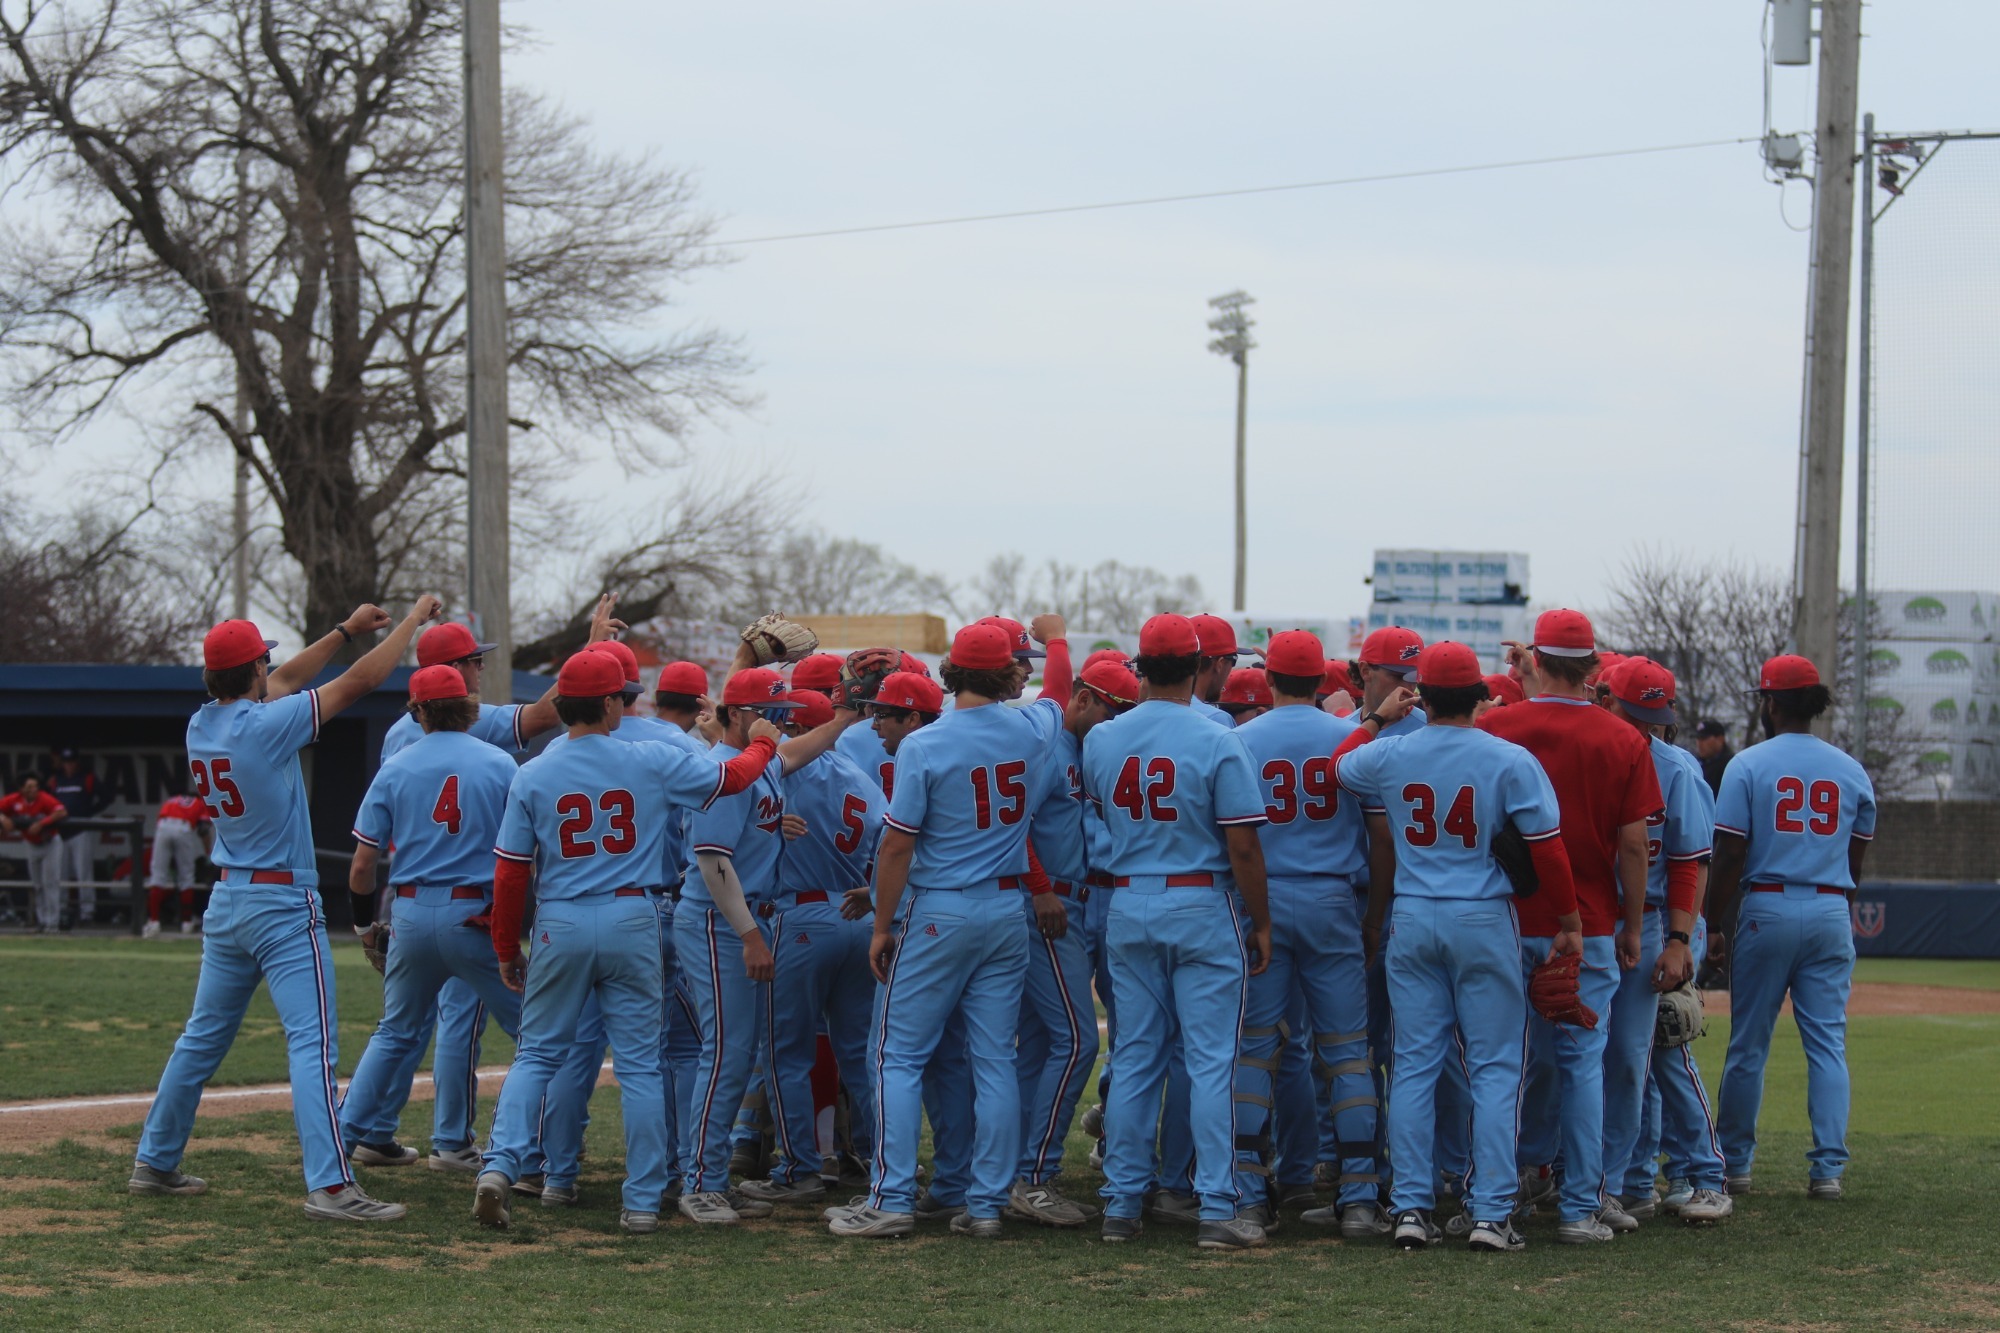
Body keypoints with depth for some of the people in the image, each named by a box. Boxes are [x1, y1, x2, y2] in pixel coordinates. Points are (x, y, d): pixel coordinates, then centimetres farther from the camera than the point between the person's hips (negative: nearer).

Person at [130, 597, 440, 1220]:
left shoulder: (201, 725, 5)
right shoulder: (264, 725, -16)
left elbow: (283, 682, 20)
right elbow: (359, 682, -12)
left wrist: (346, 629, 24)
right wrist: (415, 618, -1)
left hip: (225, 903, 8)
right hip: (283, 908, -8)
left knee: (203, 1039, 18)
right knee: (313, 1043, -11)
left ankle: (155, 1163, 25)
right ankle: (329, 1185, -18)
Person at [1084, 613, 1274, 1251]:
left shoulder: (1099, 740, 1)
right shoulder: (1217, 744, -13)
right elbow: (1242, 846, -13)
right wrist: (1260, 923, -3)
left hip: (1128, 908, 4)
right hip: (1202, 908, -4)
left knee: (1134, 1057, 11)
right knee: (1211, 1060, -1)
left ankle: (1122, 1203, 13)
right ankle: (1217, 1210, -1)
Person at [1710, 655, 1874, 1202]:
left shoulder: (1749, 764, -5)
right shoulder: (1852, 771, 7)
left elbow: (1730, 854, -8)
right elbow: (1856, 861, 12)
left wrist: (1718, 923, -3)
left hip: (1766, 910, -3)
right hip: (1830, 916, 3)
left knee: (1748, 1043, 5)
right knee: (1828, 1042, 5)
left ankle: (1734, 1162, 12)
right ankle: (1828, 1167, 1)